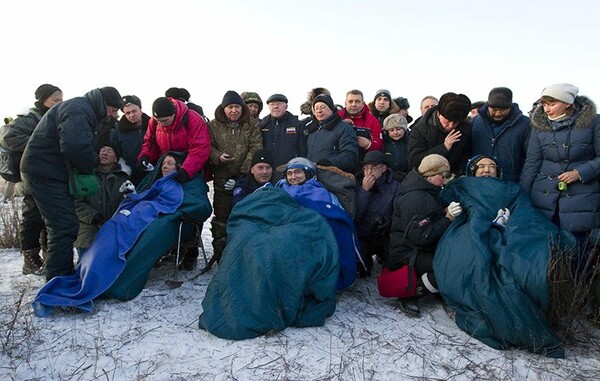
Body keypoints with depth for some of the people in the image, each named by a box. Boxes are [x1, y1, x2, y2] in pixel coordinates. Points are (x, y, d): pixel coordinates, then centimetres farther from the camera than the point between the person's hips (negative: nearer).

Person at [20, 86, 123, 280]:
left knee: (62, 226, 17)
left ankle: (59, 277, 28)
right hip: (45, 171, -11)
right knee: (65, 226, -11)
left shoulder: (80, 108, 18)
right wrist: (89, 167, -17)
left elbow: (79, 145, 19)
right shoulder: (79, 110, -18)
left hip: (44, 170, 11)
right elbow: (75, 145, -34)